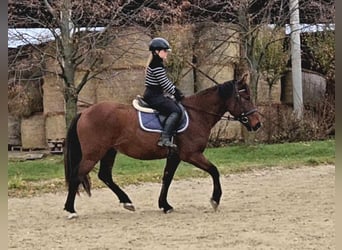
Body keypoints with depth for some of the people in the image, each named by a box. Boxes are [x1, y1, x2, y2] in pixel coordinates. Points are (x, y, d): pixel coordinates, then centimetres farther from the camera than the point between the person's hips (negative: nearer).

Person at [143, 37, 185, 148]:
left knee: (176, 105, 16)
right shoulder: (157, 65, -18)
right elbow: (165, 83, -17)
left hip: (156, 95, 11)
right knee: (175, 111, -19)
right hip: (153, 96, -11)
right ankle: (165, 139, -26)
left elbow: (165, 81, 20)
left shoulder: (157, 63, 16)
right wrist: (176, 93, -4)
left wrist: (176, 91, 11)